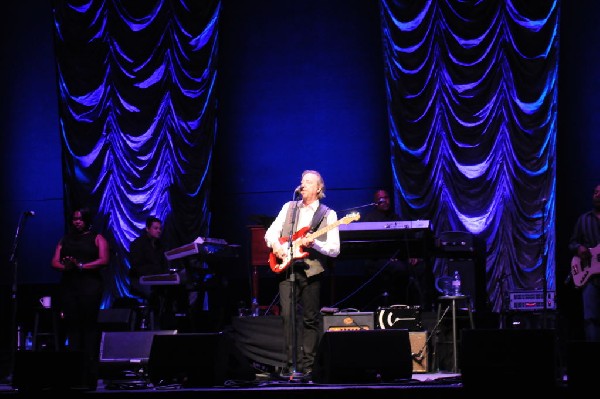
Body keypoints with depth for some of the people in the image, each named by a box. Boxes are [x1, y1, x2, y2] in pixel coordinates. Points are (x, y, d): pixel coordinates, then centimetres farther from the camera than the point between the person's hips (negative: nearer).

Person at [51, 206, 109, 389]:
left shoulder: (97, 238, 8)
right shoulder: (65, 240, 20)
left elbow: (104, 260, -5)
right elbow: (55, 262, 12)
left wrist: (82, 266, -15)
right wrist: (65, 266, -10)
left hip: (90, 285, -4)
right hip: (68, 285, 4)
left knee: (89, 326, -8)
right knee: (71, 326, -1)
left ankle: (90, 377, -9)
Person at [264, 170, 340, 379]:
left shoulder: (328, 214, 3)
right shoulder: (289, 207, 14)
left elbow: (335, 250, -4)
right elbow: (270, 232, 12)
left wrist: (314, 243, -19)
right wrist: (275, 245, -9)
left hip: (312, 271, -2)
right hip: (286, 268, 2)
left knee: (311, 319, 2)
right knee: (287, 316, -6)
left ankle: (307, 366, 9)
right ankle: (292, 364, -1)